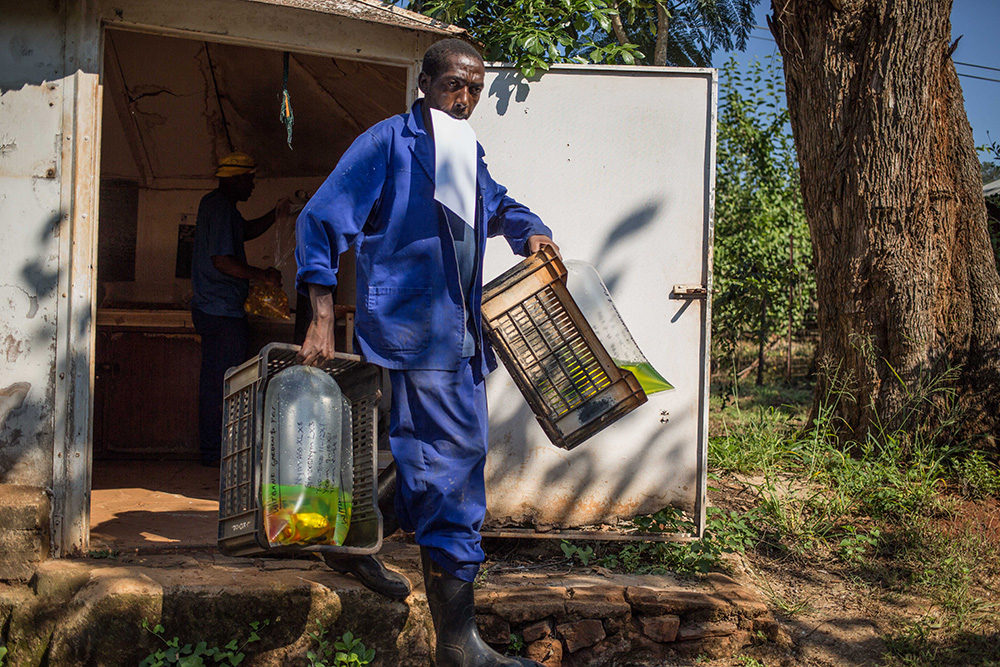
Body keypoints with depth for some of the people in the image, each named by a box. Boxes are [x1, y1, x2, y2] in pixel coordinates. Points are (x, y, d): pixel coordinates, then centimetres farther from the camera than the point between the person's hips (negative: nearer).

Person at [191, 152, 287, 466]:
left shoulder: (214, 203, 18)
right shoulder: (221, 208, -15)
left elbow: (247, 230, 32)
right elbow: (222, 260, -22)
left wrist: (277, 213, 21)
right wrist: (263, 275, -14)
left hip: (209, 309, 11)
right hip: (223, 313, -11)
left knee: (213, 381, 13)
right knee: (224, 382, -7)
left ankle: (210, 450, 18)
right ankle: (215, 452, -3)